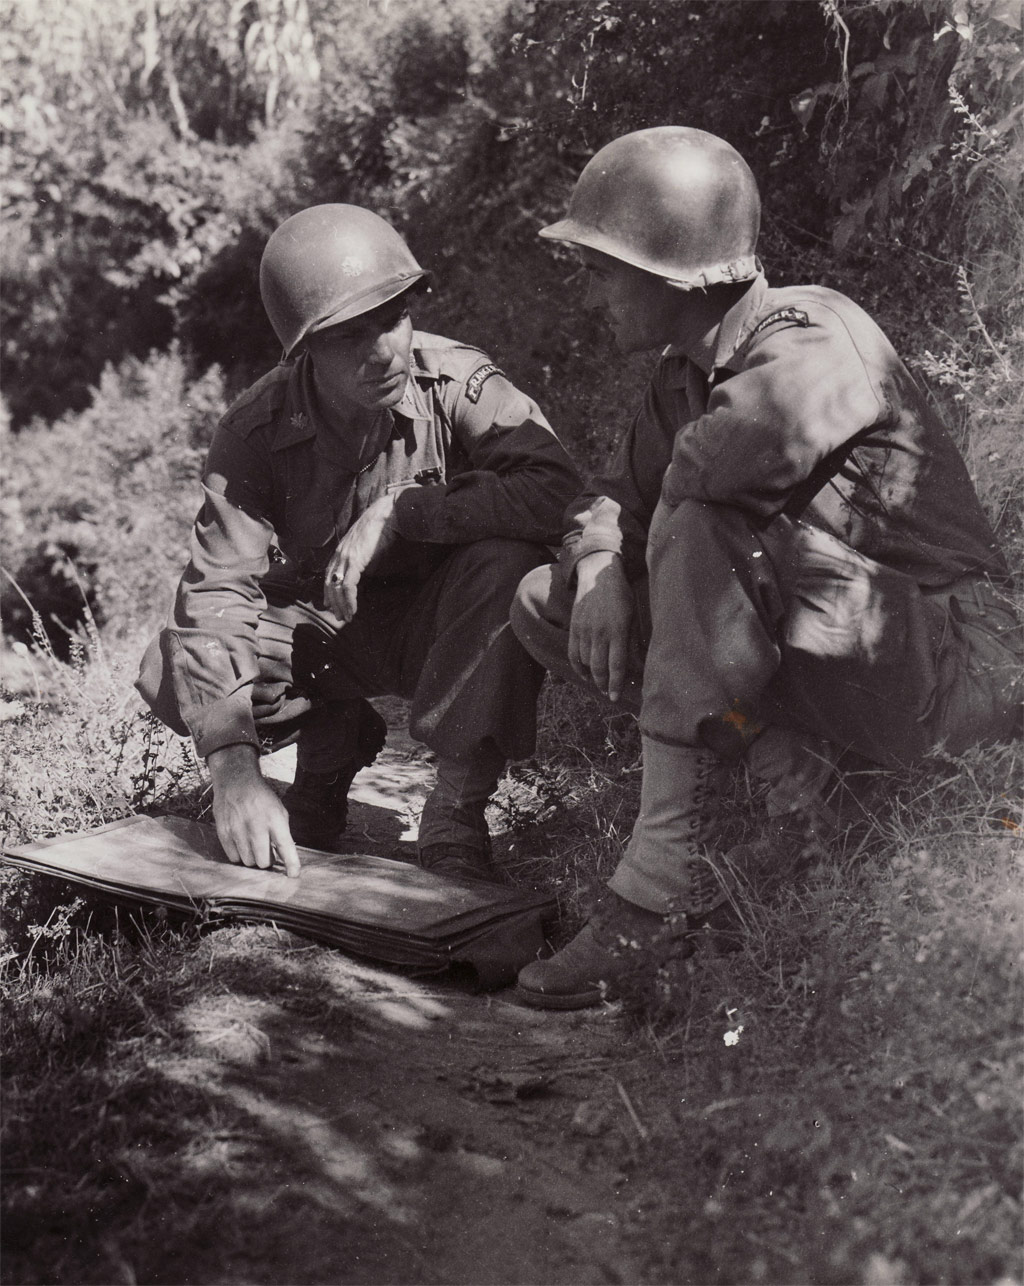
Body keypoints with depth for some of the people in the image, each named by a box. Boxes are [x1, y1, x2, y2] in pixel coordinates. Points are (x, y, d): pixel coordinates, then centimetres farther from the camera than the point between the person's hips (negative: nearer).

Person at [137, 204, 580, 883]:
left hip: (439, 621, -2)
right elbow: (218, 591, -25)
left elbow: (555, 490, -36)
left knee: (506, 561, -34)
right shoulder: (256, 430, -18)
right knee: (171, 669, -21)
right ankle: (333, 739, 9)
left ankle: (458, 809, -21)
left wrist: (401, 510, -34)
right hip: (318, 627, 2)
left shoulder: (459, 382, -22)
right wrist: (234, 767, -37)